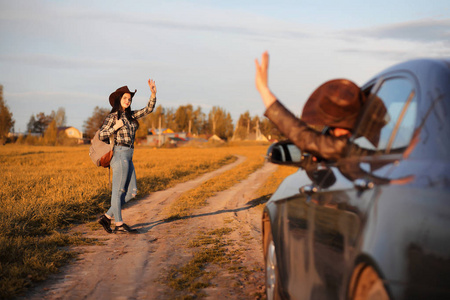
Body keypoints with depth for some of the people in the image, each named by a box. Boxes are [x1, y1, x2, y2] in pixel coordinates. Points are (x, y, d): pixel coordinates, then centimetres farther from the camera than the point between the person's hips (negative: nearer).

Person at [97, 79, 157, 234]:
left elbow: (148, 110, 12)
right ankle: (119, 224, 5)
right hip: (120, 154, -8)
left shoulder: (130, 115, 16)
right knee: (118, 190, -2)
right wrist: (116, 127, -11)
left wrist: (153, 94, 0)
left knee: (131, 192, 5)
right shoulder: (112, 116, -2)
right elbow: (101, 135, -4)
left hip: (128, 157, 8)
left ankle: (107, 217, 10)